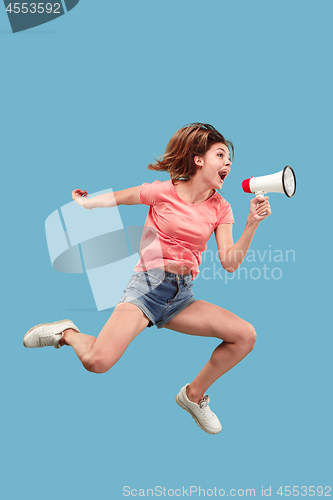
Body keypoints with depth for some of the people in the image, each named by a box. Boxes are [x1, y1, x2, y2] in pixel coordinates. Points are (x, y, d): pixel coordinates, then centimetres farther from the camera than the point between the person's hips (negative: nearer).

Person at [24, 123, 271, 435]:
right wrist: (87, 203, 13)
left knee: (245, 336, -10)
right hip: (147, 285, -5)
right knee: (97, 362, -28)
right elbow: (119, 197, 13)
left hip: (182, 297, 5)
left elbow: (230, 263, -3)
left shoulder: (220, 209, 7)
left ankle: (194, 395, 13)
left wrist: (252, 223, -12)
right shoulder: (164, 191, -3)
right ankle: (66, 332, 10)